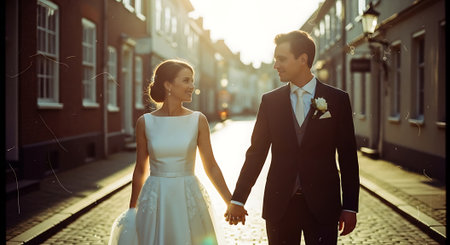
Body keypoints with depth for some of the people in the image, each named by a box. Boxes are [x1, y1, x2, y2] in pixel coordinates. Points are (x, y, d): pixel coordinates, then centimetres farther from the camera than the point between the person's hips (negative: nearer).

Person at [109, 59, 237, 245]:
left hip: (188, 200, 0)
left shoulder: (198, 120, -3)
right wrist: (131, 209, 13)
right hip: (155, 201, 0)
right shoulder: (145, 123, -2)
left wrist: (231, 203, 0)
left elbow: (211, 167, 2)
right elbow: (141, 169, 7)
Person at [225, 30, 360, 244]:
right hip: (279, 204, 2)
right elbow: (256, 153, 5)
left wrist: (350, 207, -1)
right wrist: (238, 200, 2)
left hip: (322, 205, -1)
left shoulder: (337, 100, -1)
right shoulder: (270, 101, 4)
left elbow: (348, 157, 1)